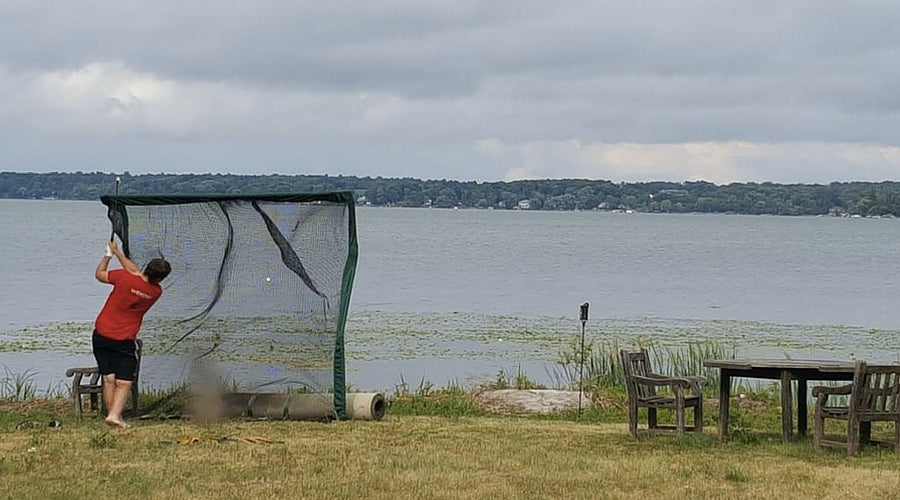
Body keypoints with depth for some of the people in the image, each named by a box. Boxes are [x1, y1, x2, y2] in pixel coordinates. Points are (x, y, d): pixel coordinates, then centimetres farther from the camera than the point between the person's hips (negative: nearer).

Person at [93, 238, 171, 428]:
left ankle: (113, 415, 10)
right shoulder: (156, 292, -4)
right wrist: (117, 252, 18)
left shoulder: (124, 278, -14)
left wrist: (108, 254, 19)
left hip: (101, 335, 1)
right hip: (124, 341, -1)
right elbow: (136, 273, 11)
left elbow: (99, 274, 4)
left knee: (108, 379, 9)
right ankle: (115, 415, -16)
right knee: (124, 383, 2)